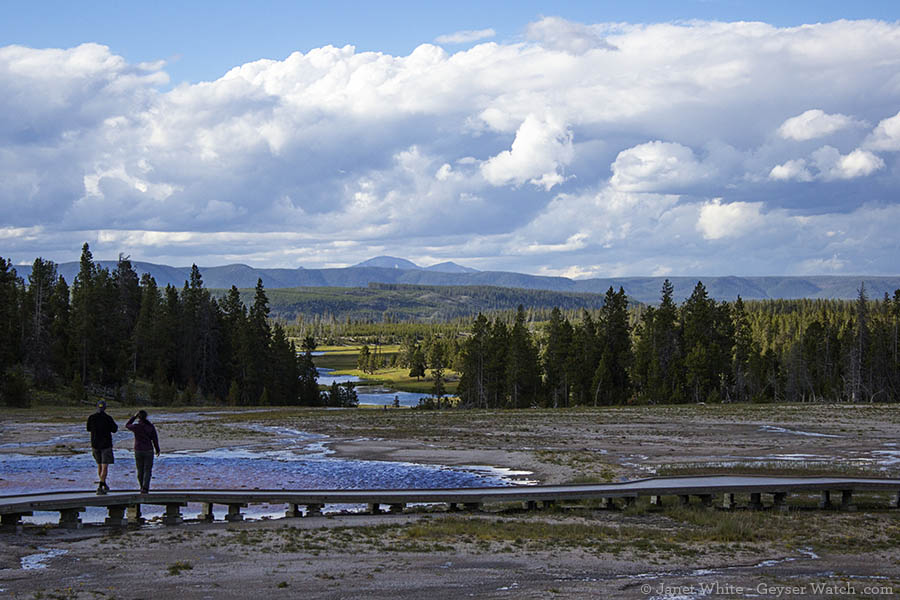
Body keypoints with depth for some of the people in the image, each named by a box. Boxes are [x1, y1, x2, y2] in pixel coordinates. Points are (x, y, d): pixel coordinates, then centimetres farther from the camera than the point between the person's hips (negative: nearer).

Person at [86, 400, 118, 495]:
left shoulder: (91, 418, -5)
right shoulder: (108, 418, -13)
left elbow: (89, 429, 12)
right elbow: (114, 430, 0)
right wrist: (115, 425, 21)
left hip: (95, 444, 4)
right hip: (106, 444, -4)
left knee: (99, 465, 20)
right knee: (105, 466, -3)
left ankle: (104, 485, 30)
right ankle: (100, 487, -16)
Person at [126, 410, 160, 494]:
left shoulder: (135, 427, -10)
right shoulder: (150, 426, -8)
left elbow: (127, 425, 13)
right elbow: (155, 439, -2)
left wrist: (134, 416, 12)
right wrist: (157, 450, 11)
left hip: (138, 451, 1)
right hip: (148, 451, -1)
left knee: (140, 470, 15)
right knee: (147, 470, 1)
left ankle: (142, 488, 24)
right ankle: (145, 489, -12)